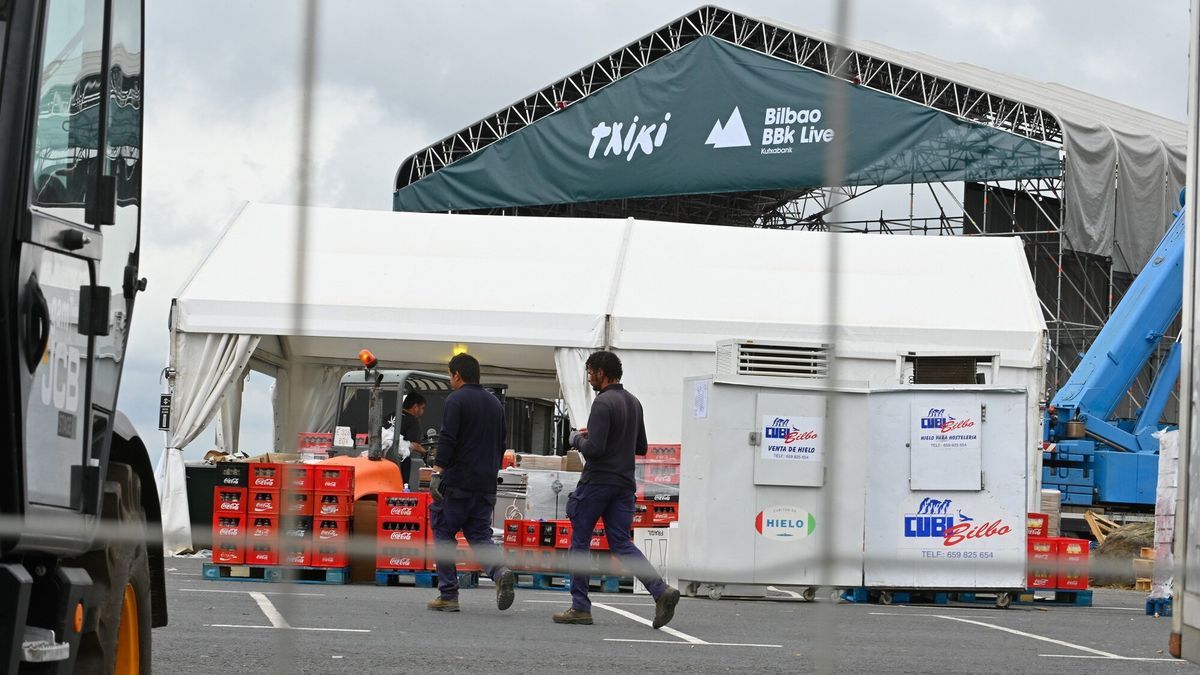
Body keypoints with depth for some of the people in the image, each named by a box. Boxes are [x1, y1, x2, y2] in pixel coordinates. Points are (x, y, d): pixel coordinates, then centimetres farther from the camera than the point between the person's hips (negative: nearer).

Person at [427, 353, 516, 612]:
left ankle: (448, 595, 3)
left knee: (443, 534, 5)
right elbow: (501, 445, 21)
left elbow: (447, 440, -17)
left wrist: (437, 474, -19)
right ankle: (500, 571, -20)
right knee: (479, 535, 9)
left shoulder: (456, 400, -7)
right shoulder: (495, 403, 16)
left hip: (456, 484, -6)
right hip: (486, 485, 6)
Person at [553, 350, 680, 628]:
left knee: (580, 542, 5)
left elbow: (594, 449, -23)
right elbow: (641, 447, 21)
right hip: (624, 484, 8)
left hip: (597, 482, -8)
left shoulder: (603, 403, -15)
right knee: (622, 544, 4)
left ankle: (580, 608, 8)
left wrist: (577, 439, -1)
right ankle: (661, 591, -16)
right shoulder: (634, 403, 14)